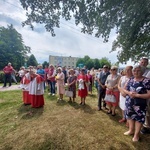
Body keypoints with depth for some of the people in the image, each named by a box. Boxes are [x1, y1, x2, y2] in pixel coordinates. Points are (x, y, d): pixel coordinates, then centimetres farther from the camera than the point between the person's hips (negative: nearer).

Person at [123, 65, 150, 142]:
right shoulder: (131, 79, 2)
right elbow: (125, 89, 6)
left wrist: (137, 95, -23)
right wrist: (129, 93, -15)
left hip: (139, 105, -5)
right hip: (129, 103, 5)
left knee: (138, 118, 11)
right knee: (130, 116, 19)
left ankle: (136, 134, 33)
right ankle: (131, 130, 43)